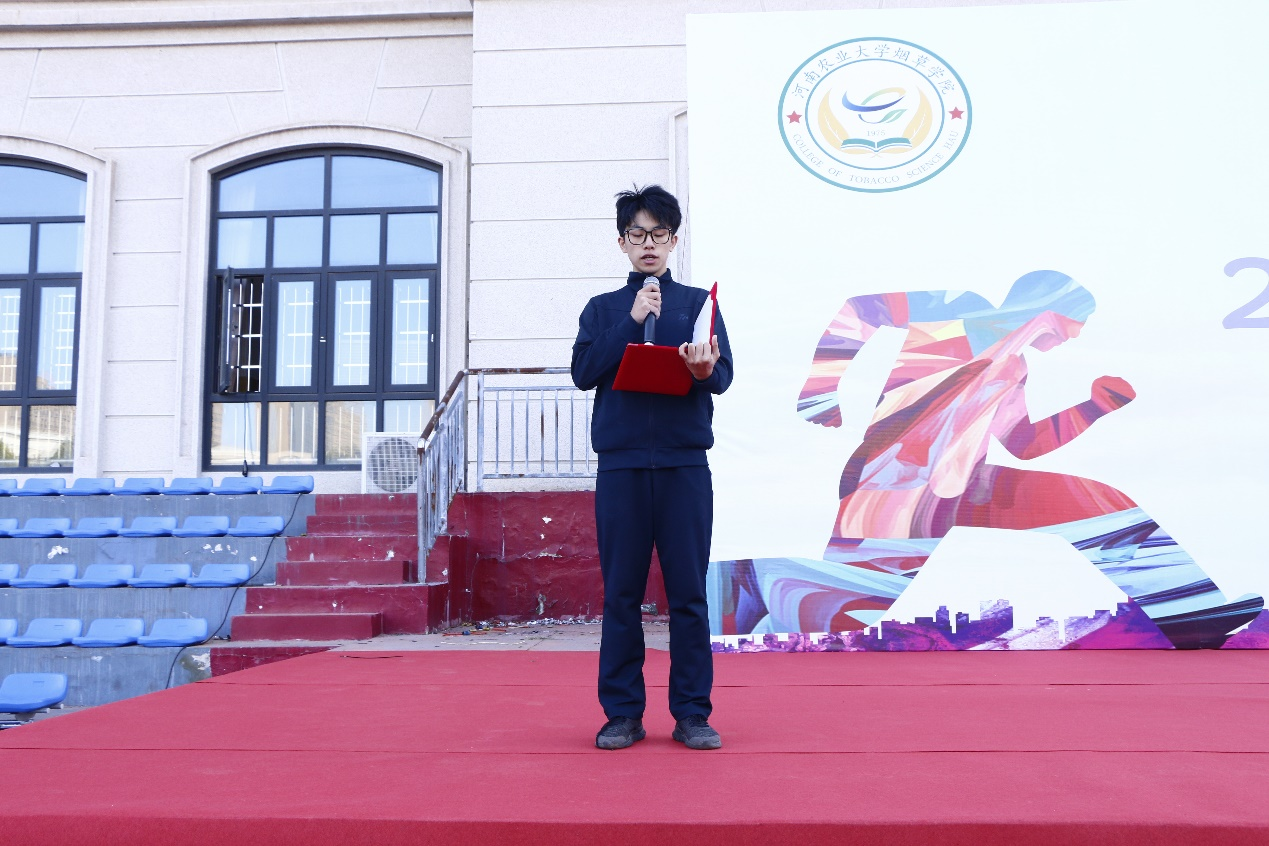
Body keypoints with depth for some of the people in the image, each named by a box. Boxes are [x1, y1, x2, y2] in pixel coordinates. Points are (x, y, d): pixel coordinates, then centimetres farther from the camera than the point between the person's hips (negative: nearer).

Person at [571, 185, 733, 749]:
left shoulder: (698, 302, 13)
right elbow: (583, 371, 0)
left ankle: (692, 713, 9)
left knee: (688, 591, 1)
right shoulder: (603, 309, 15)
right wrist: (633, 321, -6)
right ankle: (622, 713, 12)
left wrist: (703, 368, -21)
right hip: (620, 462, 1)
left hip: (684, 463, 0)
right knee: (621, 592, 3)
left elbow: (724, 375, 2)